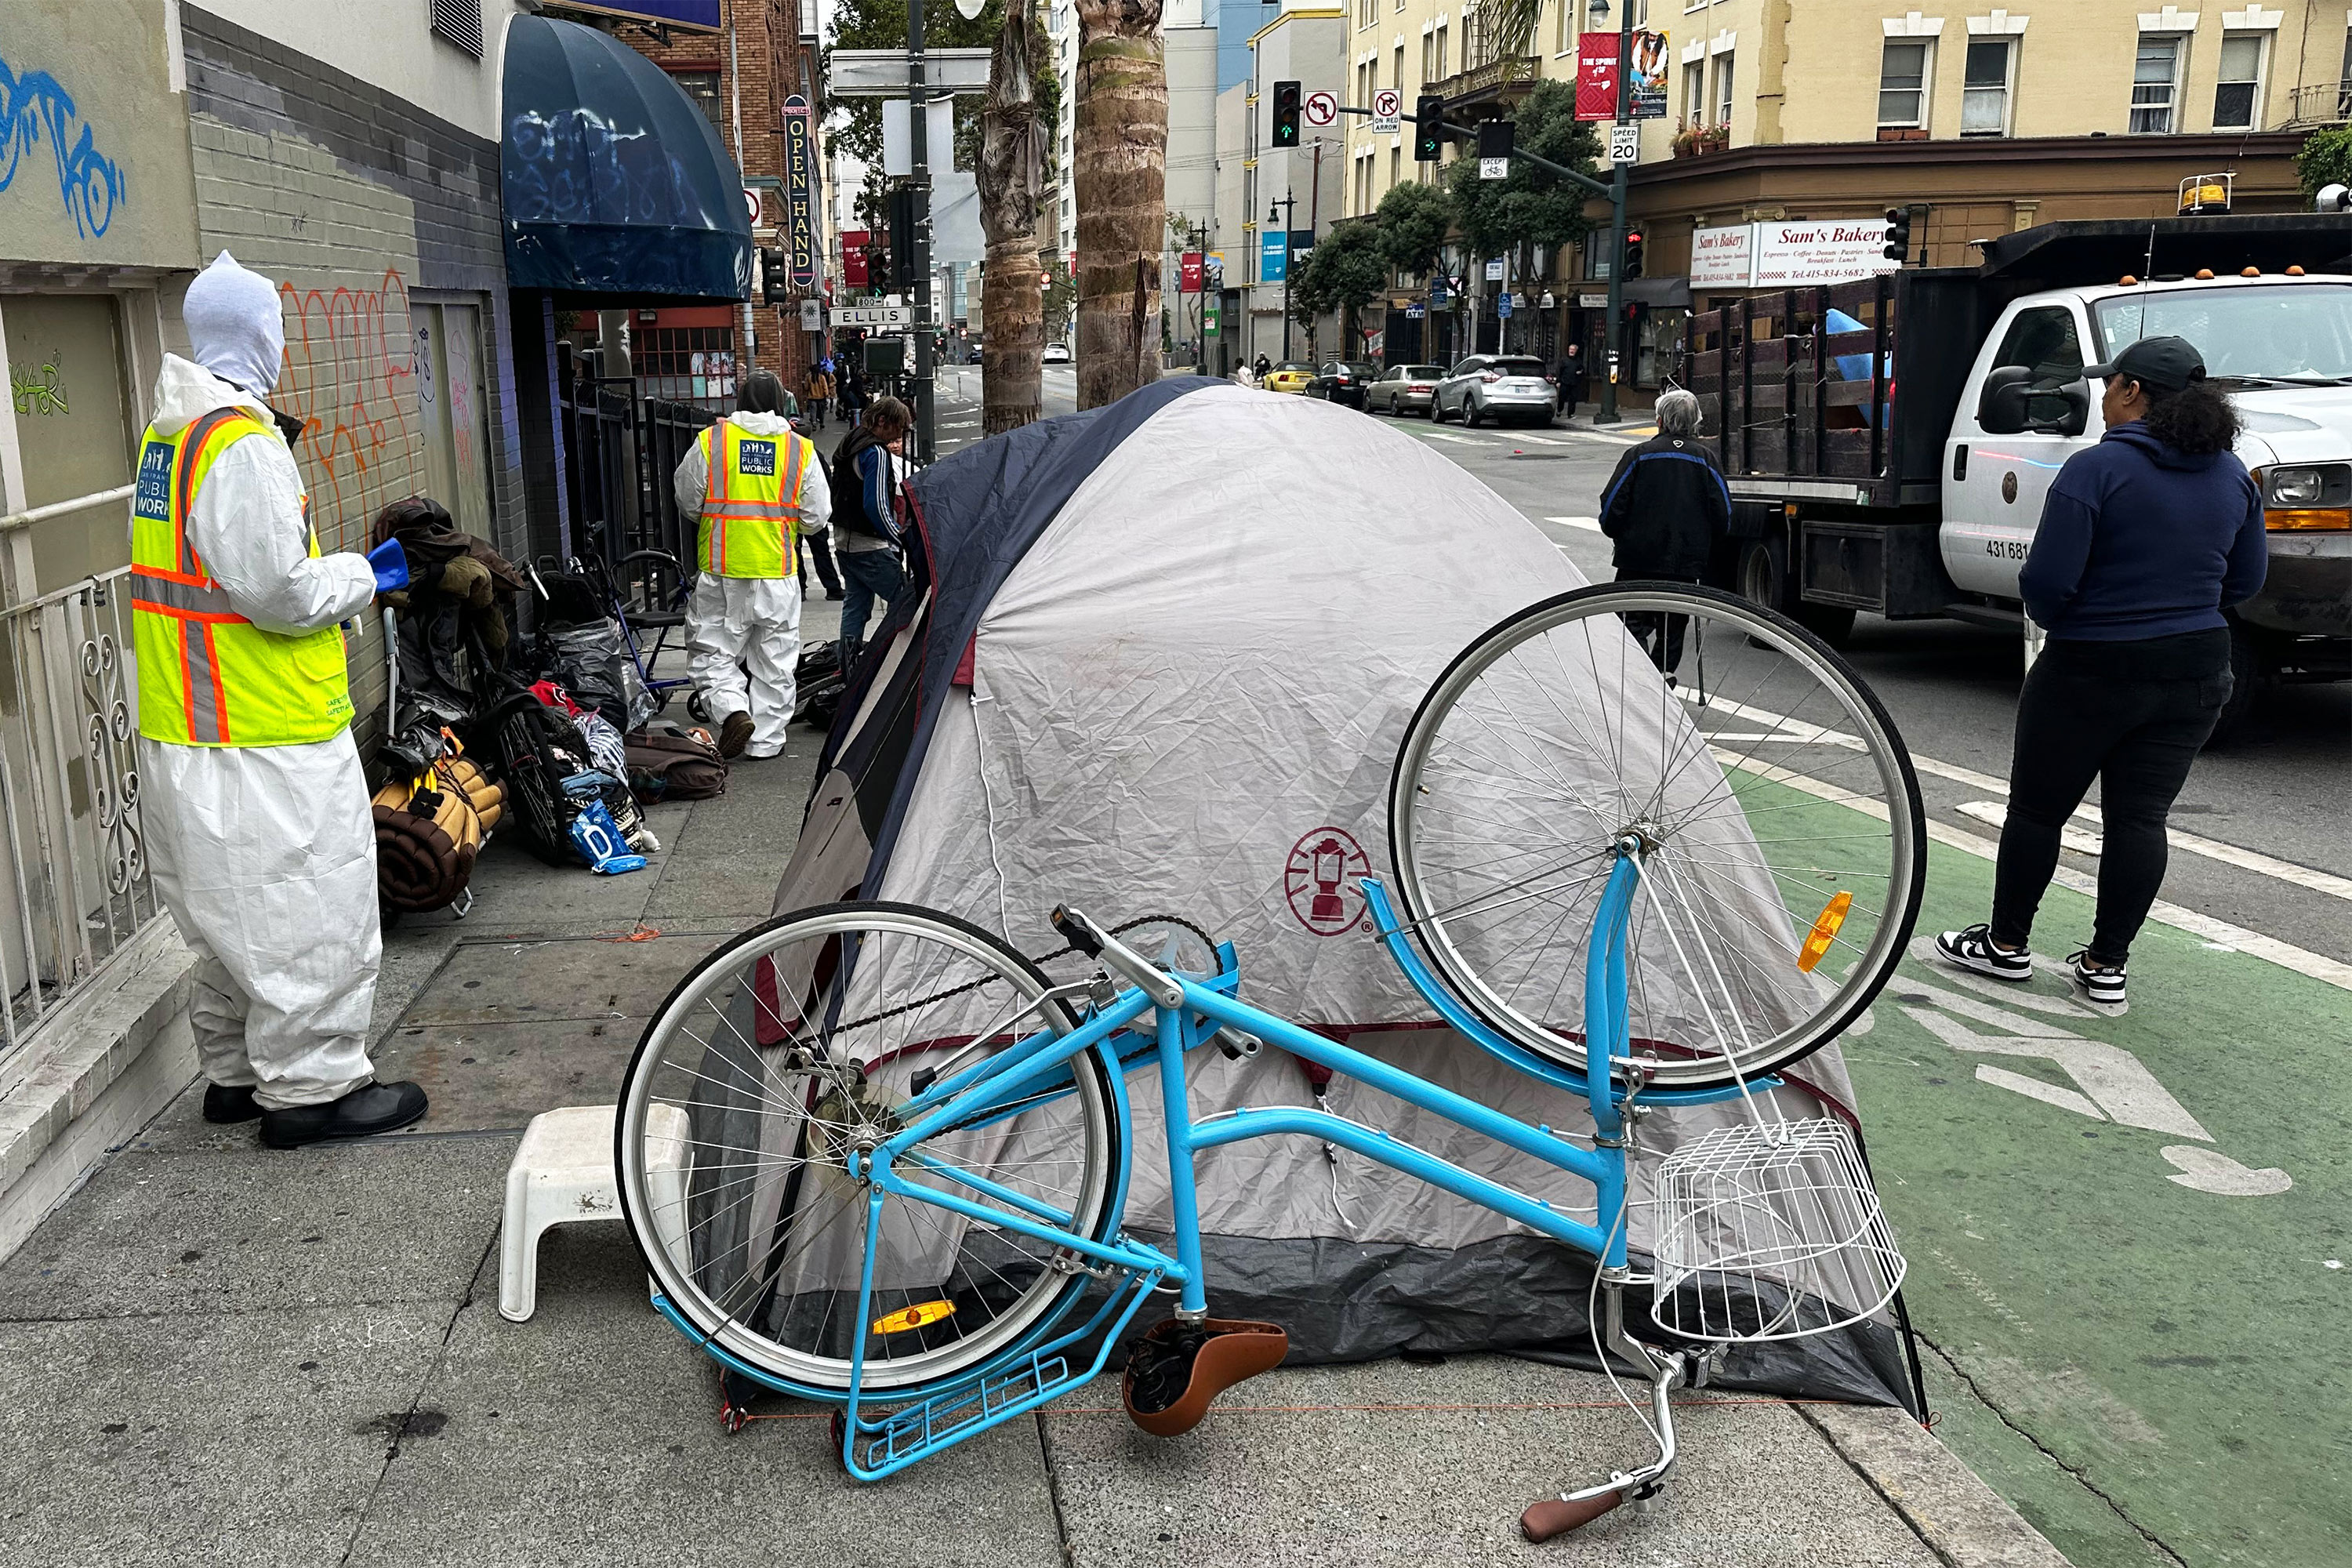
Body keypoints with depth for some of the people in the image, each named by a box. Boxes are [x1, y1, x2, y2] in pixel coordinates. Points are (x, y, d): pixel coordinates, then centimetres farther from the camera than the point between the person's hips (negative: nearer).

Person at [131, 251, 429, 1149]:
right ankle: (309, 1088, 9)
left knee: (235, 917, 19)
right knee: (307, 914, 0)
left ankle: (235, 1073, 31)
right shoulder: (244, 443, -19)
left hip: (183, 731, 10)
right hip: (266, 740, -10)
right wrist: (363, 577, -6)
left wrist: (341, 572, 16)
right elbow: (279, 593, -22)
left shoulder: (167, 434, 13)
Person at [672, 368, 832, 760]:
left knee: (711, 652, 10)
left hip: (721, 570, -1)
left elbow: (688, 501, 3)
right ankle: (765, 741, 14)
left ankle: (732, 709, -13)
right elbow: (816, 517, 3)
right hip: (779, 572, 1)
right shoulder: (801, 449, 0)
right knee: (774, 660, 11)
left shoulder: (710, 440, -3)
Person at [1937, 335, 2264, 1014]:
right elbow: (2245, 581, 11)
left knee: (2038, 809, 10)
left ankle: (2006, 945, 22)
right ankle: (2106, 966, 12)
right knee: (2140, 817, 9)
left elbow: (2047, 580, -19)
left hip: (2091, 672, -5)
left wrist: (2046, 614, 2)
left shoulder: (2097, 468, -17)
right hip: (2195, 674, 6)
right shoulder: (2232, 475, 4)